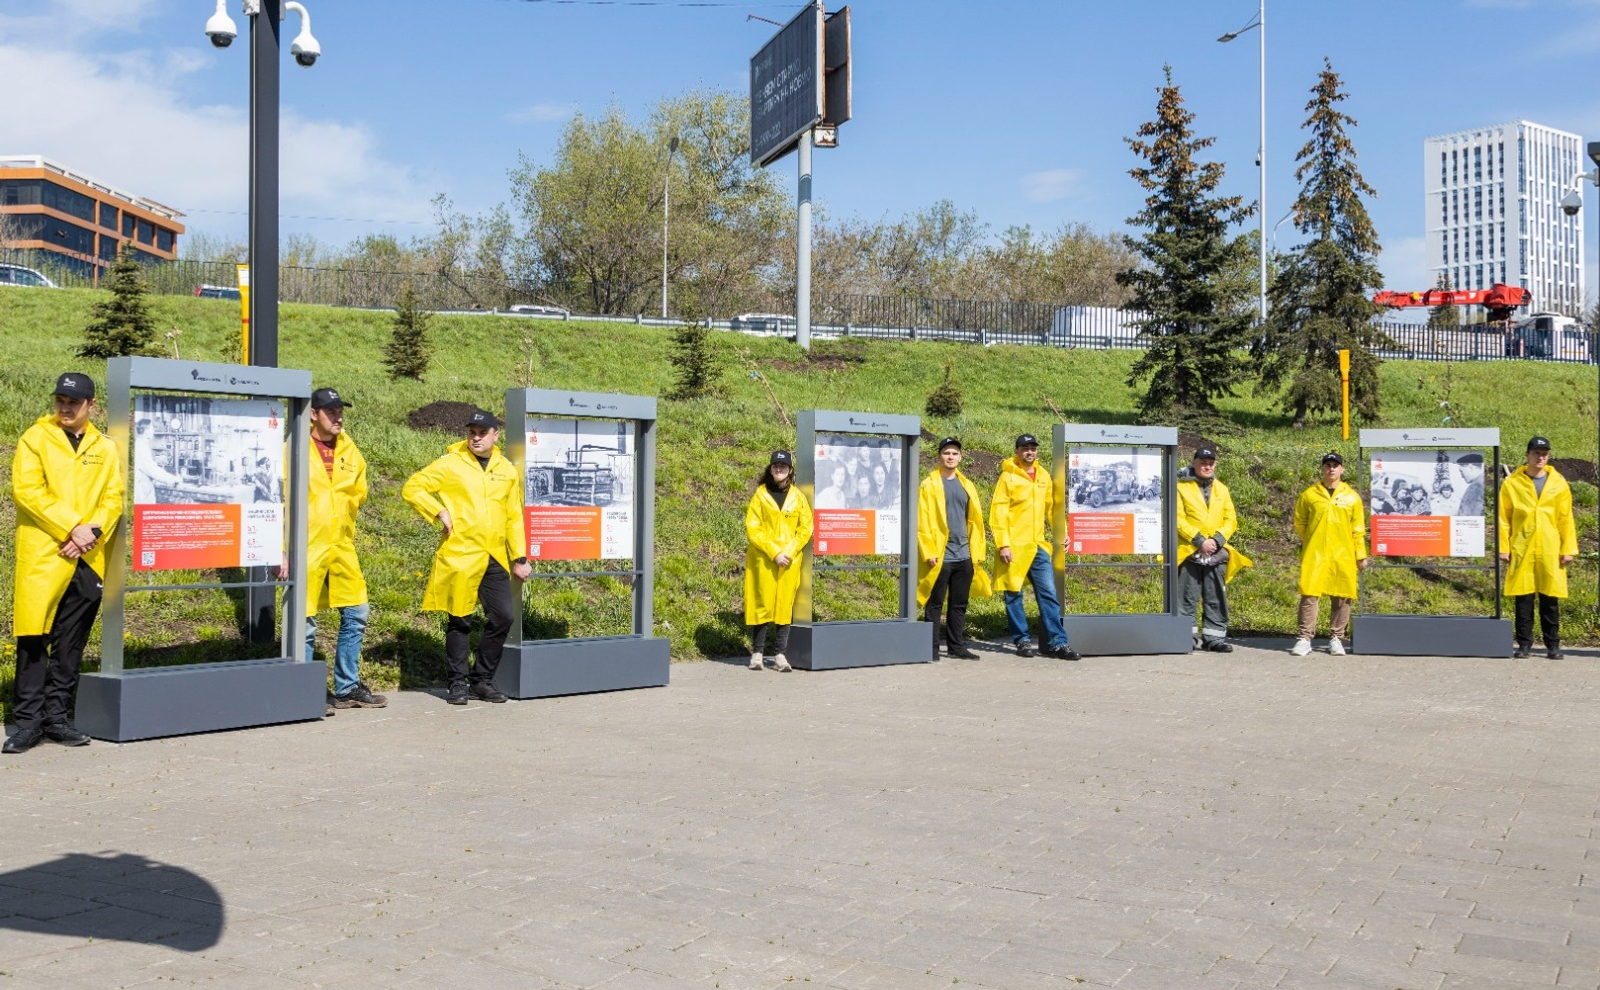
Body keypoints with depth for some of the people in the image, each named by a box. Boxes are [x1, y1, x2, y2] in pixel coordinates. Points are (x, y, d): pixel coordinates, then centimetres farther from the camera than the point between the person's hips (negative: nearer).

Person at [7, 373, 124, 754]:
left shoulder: (104, 447, 13)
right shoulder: (35, 438, 3)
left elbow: (114, 497, 7)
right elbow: (27, 490, -8)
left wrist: (93, 531, -11)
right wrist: (72, 528, -14)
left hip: (88, 558, 3)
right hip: (43, 555, -3)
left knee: (70, 643, 8)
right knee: (34, 636, -4)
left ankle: (57, 716, 17)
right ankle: (28, 721, 3)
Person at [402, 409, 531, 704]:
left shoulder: (506, 469, 11)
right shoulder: (451, 464, 0)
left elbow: (514, 517, 14)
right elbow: (412, 488, 0)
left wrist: (520, 558, 11)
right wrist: (440, 513, -9)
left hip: (495, 558, 4)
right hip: (459, 556, -4)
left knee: (503, 617, 2)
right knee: (460, 620, 2)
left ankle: (483, 680, 17)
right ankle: (458, 682, 15)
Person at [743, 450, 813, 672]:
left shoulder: (797, 496, 8)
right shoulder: (760, 494, 2)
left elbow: (806, 528, 6)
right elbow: (752, 527, -3)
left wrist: (789, 553, -8)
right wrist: (774, 553, -12)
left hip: (790, 560, 2)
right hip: (763, 559, -2)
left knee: (785, 605, 1)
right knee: (763, 604, -1)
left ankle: (779, 654, 6)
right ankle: (757, 653, 7)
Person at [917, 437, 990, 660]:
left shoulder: (966, 485, 13)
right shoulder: (929, 485, -3)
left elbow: (975, 520, 13)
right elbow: (922, 522, -7)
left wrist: (977, 551, 8)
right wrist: (929, 552, -13)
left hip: (964, 557, 5)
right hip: (940, 557, -5)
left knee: (959, 605, 12)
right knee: (935, 605, 1)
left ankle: (957, 646, 21)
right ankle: (932, 648, 7)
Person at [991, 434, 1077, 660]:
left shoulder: (1044, 476, 11)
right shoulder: (1008, 477, -5)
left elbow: (1052, 507, 19)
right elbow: (998, 512, -9)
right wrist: (1002, 544, -15)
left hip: (1038, 546, 4)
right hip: (1014, 547, -4)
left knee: (1048, 594, 1)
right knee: (1014, 595, 4)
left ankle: (1057, 642, 4)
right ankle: (1021, 640, 15)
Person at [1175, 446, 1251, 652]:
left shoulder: (1222, 489, 15)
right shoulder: (1182, 487, 0)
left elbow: (1231, 520, 10)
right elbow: (1178, 519, -7)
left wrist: (1217, 540, -7)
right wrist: (1199, 541, -15)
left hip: (1216, 553, 4)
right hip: (1190, 552, -4)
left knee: (1216, 598, 7)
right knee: (1187, 597, -2)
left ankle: (1215, 637, 13)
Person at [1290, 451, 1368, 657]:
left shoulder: (1352, 497, 8)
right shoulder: (1309, 495, 4)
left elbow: (1358, 530, 9)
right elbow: (1299, 524, 14)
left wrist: (1361, 556, 7)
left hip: (1343, 556, 1)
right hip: (1314, 555, -1)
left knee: (1341, 598, 4)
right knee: (1309, 595, -5)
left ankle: (1336, 639, 14)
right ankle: (1305, 638, -1)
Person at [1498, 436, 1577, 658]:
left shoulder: (1559, 483, 6)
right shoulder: (1512, 483, 2)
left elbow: (1566, 519, 7)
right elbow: (1503, 518, 2)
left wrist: (1568, 549, 1)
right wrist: (1503, 548, -3)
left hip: (1550, 551, 1)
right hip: (1522, 550, -1)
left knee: (1550, 599, 5)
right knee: (1523, 598, 2)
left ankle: (1553, 645, 13)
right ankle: (1524, 644, 10)